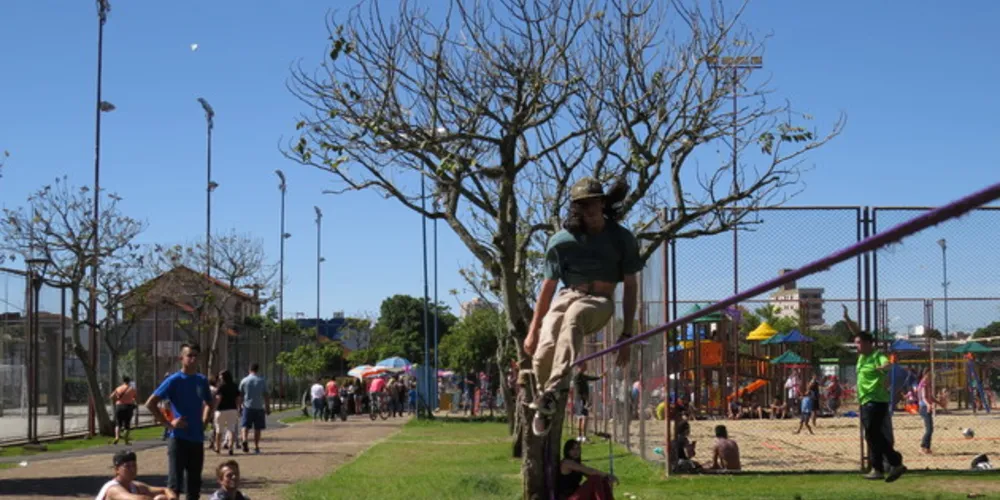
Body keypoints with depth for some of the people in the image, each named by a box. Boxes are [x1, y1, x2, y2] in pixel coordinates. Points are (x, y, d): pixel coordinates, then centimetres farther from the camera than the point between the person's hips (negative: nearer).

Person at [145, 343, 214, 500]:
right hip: (179, 439, -6)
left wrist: (204, 422, 11)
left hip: (197, 439, 6)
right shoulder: (174, 380, -8)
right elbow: (150, 404, -12)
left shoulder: (202, 381, 9)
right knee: (175, 482, -7)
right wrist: (169, 423, -14)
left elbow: (210, 404, 27)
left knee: (194, 483, 11)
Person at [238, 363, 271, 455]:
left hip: (247, 406, 0)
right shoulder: (262, 381, 1)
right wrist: (268, 408, 5)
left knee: (246, 426, 1)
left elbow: (240, 395, 5)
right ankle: (256, 447, 8)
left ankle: (245, 440, -25)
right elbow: (266, 396, -1)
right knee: (257, 428, 7)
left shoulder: (244, 381, 1)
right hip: (259, 407, 0)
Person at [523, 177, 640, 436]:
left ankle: (553, 391, -51)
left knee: (573, 316, -40)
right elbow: (548, 287, 11)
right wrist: (533, 330, 11)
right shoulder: (561, 241, 3)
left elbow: (630, 287, 6)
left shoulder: (622, 238, 3)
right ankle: (543, 407, -4)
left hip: (600, 303, -2)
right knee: (544, 349, -30)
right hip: (567, 298, 2)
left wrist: (626, 334, -1)